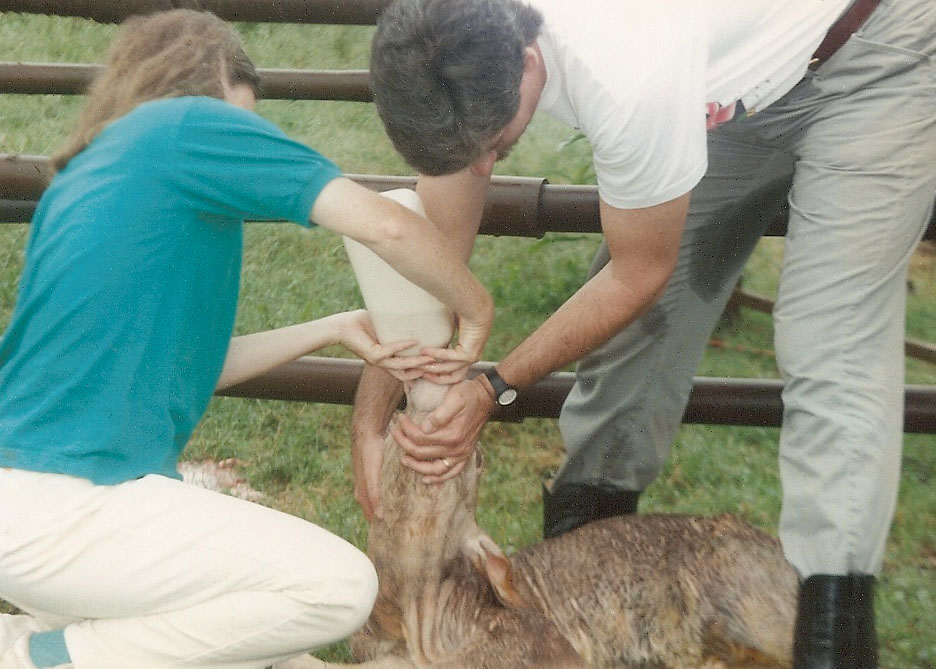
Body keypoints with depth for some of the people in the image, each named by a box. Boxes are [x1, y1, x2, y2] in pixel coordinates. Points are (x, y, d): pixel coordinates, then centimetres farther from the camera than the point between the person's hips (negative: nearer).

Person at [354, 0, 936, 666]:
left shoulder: (626, 74, -40)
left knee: (829, 354, -17)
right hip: (739, 90, 8)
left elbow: (638, 276, -23)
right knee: (642, 313, 5)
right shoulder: (459, 61, -19)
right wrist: (369, 418, -12)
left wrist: (494, 388, -21)